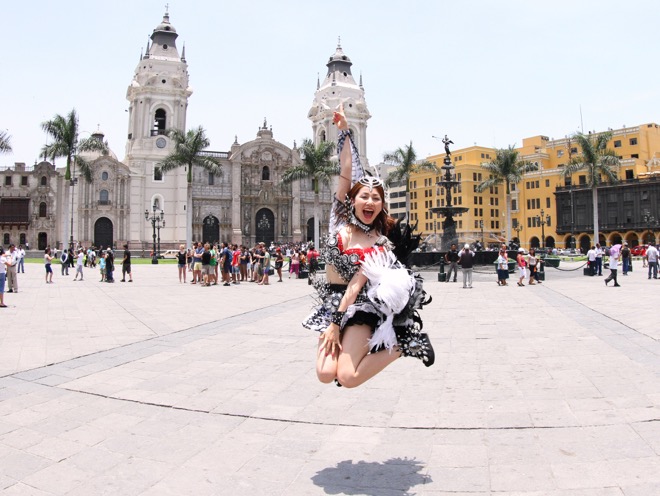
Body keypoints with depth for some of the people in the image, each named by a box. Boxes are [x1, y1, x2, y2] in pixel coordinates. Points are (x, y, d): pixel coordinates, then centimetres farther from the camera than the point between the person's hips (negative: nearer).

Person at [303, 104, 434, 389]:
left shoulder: (380, 243, -7)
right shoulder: (340, 216, 1)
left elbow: (356, 285, -15)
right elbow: (346, 170, -5)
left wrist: (336, 324, -20)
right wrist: (343, 131, -6)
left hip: (358, 305, -3)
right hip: (331, 301, 3)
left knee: (348, 378, -20)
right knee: (325, 374, -16)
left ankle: (402, 345, -1)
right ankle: (339, 342, 16)